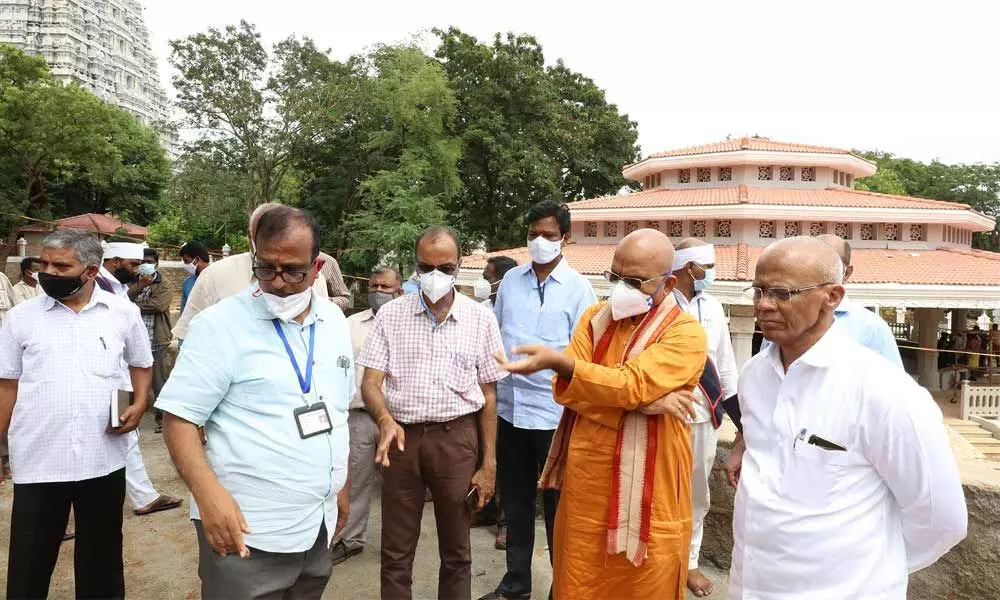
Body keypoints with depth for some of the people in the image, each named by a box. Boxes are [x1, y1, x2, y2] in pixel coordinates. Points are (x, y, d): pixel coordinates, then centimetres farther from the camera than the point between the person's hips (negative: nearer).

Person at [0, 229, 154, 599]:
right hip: (37, 461, 0)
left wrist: (139, 404, -7)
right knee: (30, 560, 10)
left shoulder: (123, 313, 0)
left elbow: (141, 364, 11)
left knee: (102, 554, 16)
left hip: (104, 458, 0)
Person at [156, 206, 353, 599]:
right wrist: (209, 494, -27)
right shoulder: (221, 324, -13)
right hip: (248, 529, -5)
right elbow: (178, 418, -13)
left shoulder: (334, 321, 4)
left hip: (318, 525, 6)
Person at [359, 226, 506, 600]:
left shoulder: (480, 319, -1)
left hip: (457, 438, 0)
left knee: (456, 552, 14)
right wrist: (385, 419, -25)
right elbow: (371, 382, -3)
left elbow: (488, 394, 3)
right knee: (395, 553, 13)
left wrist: (488, 463, 1)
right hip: (402, 436, 1)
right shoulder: (390, 315, 0)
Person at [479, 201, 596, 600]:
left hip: (554, 411, -4)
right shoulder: (511, 280, 6)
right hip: (509, 406, 4)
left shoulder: (578, 288, -6)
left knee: (556, 503, 10)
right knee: (514, 500, 17)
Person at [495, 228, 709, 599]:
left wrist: (556, 360, -32)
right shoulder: (595, 317, 5)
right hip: (585, 485, 4)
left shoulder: (685, 332, -9)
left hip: (647, 493, -4)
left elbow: (630, 384, -23)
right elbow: (566, 389, -5)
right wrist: (642, 402, -17)